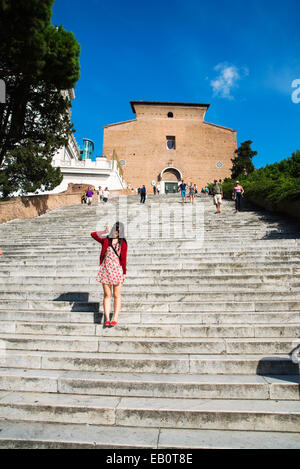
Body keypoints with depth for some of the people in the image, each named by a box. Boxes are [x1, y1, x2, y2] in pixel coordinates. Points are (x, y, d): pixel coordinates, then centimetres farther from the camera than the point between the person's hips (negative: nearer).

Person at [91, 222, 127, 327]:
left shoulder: (123, 243, 2)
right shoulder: (106, 240, 6)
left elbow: (124, 259, 1)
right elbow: (93, 234, 7)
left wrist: (124, 273, -2)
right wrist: (105, 232, 8)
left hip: (117, 270, -1)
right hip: (106, 270, 1)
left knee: (116, 296, 3)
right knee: (107, 295, 3)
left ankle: (115, 319, 7)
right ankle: (107, 319, 6)